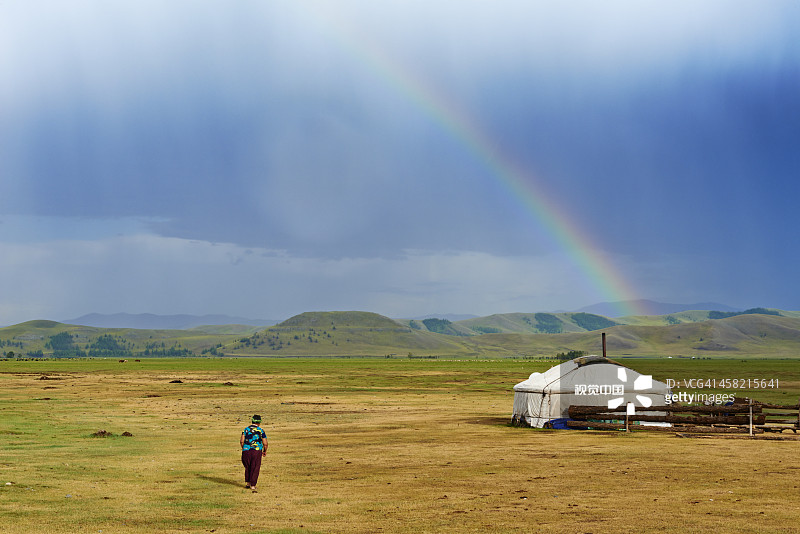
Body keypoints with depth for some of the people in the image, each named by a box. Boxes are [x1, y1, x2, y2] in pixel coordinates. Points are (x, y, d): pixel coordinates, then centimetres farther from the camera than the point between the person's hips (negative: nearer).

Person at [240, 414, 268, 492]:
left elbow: (241, 441, -1)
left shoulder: (246, 429, 8)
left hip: (246, 451, 2)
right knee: (255, 469, 4)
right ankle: (252, 486, 0)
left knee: (248, 468, 22)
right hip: (257, 451, -2)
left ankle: (247, 483, 24)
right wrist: (265, 451, 16)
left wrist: (243, 449, 15)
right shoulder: (261, 431, 2)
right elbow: (265, 444, -1)